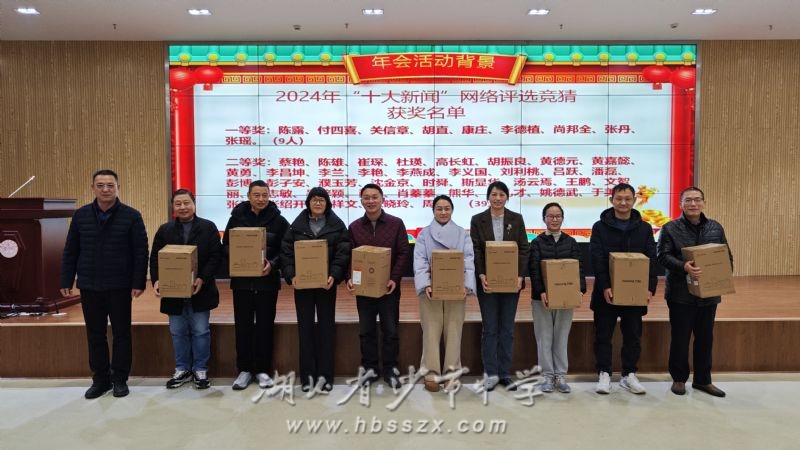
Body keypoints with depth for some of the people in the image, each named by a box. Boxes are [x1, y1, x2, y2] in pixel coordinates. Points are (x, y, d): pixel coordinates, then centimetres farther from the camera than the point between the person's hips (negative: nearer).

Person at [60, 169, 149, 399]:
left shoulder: (131, 216, -6)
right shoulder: (81, 215, 4)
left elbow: (141, 252, -7)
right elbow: (70, 252, 8)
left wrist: (139, 282, -12)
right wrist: (66, 281, 4)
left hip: (119, 286, -3)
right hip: (89, 286, 3)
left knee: (121, 333, 6)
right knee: (95, 335, 11)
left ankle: (120, 379, 19)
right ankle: (100, 379, 23)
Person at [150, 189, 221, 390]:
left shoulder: (208, 227, -2)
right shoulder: (164, 230, 8)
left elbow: (216, 256, -8)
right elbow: (155, 258, 5)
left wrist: (202, 279, -20)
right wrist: (156, 280, -12)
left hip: (200, 291, -3)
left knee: (200, 332, 5)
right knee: (178, 333, 11)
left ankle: (201, 370, 18)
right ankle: (182, 370, 25)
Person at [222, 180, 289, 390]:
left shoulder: (279, 221, -3)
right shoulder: (237, 217, 1)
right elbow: (226, 246, 4)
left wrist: (272, 264, -21)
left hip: (267, 280, -1)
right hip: (241, 280, 1)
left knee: (265, 325, 7)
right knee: (242, 325, 7)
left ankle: (263, 370, 18)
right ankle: (244, 369, 20)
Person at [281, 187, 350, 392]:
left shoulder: (337, 225, 1)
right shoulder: (297, 225, 5)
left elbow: (343, 253, -6)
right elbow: (286, 252, 1)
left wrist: (334, 275, -19)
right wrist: (291, 275, -13)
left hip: (326, 283, -1)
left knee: (326, 326, 4)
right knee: (305, 326, 5)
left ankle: (325, 374, 12)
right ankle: (307, 374, 12)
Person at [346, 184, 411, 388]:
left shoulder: (396, 223, -1)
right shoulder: (354, 227, 6)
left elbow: (404, 253, -4)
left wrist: (395, 279, -16)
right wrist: (350, 278, -12)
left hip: (389, 287, -2)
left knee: (390, 330, 6)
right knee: (366, 330, 10)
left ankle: (390, 369, 19)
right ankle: (369, 368, 23)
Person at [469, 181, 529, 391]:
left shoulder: (517, 219, 5)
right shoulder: (477, 220, 2)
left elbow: (524, 249, 1)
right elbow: (475, 251, -3)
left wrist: (520, 276, -10)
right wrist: (482, 276, -16)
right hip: (487, 281, -1)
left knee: (507, 328, 7)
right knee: (490, 328, 4)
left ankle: (505, 373, 16)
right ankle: (490, 373, 13)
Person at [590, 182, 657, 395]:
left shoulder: (644, 228, 6)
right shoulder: (600, 227, -2)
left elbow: (652, 260, 3)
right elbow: (597, 260, -9)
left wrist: (650, 288, -9)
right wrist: (605, 287, -19)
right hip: (606, 292, -2)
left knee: (633, 336, 10)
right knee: (603, 335, 5)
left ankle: (629, 375, 23)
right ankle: (604, 374, 15)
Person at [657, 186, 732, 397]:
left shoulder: (716, 228, 9)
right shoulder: (670, 228, -4)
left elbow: (727, 255, 13)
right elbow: (663, 256, -11)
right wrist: (684, 266, -27)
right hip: (681, 293, -4)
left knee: (705, 338, 12)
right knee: (680, 337, 4)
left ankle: (703, 380, 25)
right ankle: (679, 379, 18)